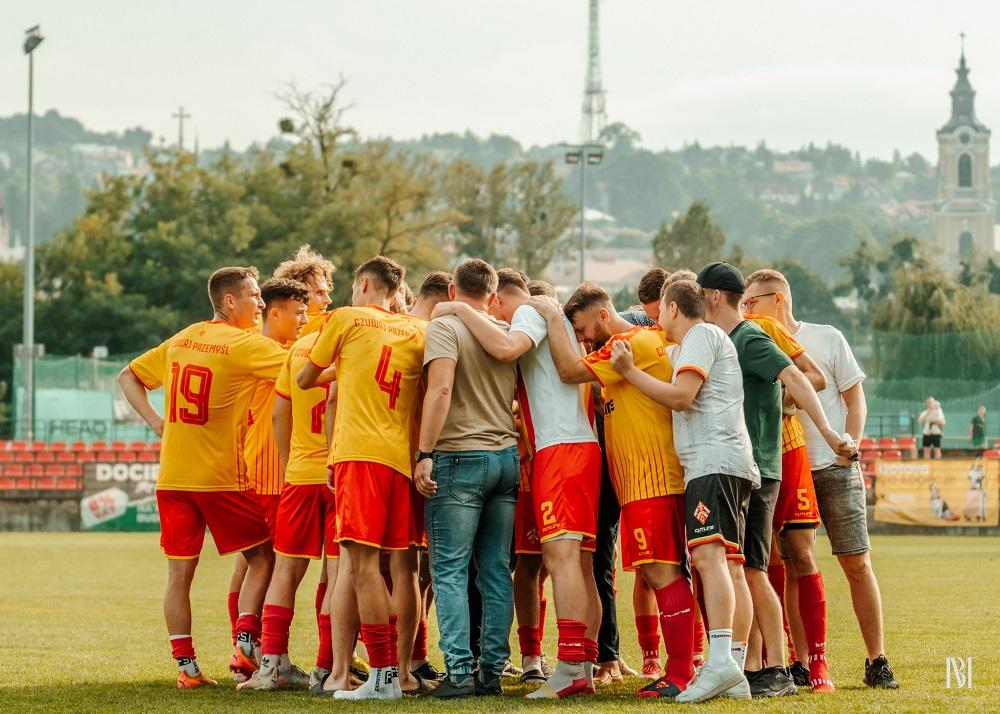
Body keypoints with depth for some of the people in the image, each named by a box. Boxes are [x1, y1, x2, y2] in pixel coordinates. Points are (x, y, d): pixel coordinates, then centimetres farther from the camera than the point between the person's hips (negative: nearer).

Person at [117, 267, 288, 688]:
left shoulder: (181, 340, 12)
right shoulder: (247, 344, -9)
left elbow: (128, 377, 18)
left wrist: (156, 422, 10)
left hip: (172, 477, 5)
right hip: (223, 477, -5)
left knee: (180, 572, 5)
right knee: (262, 558, 10)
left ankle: (185, 665, 3)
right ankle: (246, 641, -4)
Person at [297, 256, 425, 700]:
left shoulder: (346, 319, 7)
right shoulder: (415, 332, 17)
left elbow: (305, 380, 18)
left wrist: (329, 374, 38)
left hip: (360, 451, -5)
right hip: (403, 458, 5)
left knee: (362, 560, -9)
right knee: (401, 563, 9)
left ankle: (383, 675, -16)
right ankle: (404, 670, 9)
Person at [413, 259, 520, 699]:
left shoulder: (444, 327, -5)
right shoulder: (506, 333, 11)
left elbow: (440, 389, -17)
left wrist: (425, 453, -17)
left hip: (460, 457, -5)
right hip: (507, 456, 5)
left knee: (450, 569, -4)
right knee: (496, 571, 7)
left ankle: (460, 672, -11)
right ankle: (492, 671, 7)